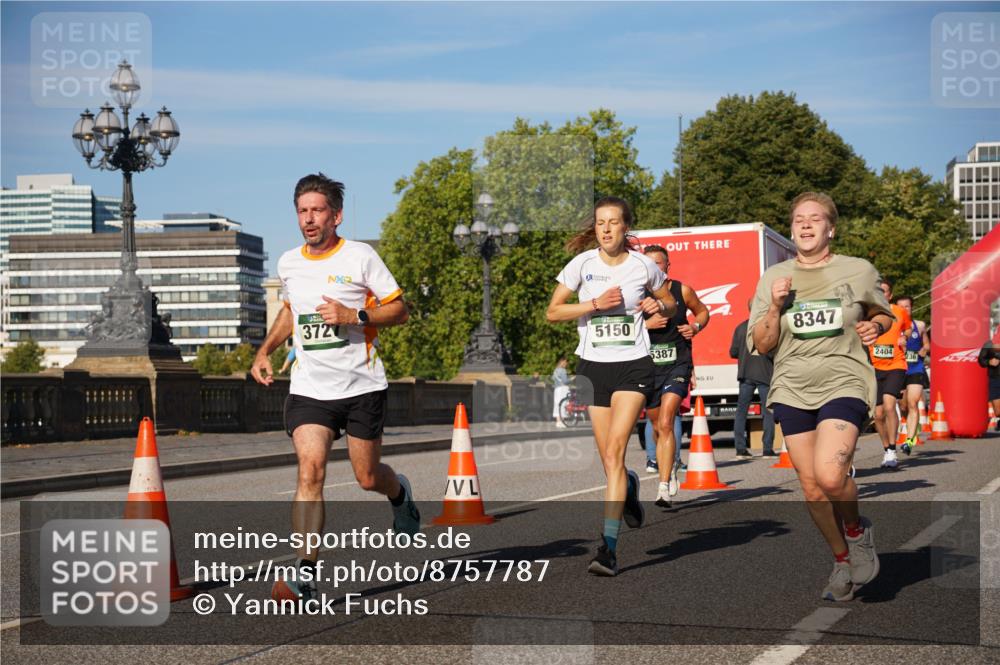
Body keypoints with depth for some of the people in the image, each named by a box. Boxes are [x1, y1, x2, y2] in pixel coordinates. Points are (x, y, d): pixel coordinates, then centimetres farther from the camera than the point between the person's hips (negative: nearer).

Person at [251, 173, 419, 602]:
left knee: (368, 479, 7)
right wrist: (265, 350, 13)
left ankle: (400, 494, 44)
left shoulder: (360, 257, -6)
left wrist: (354, 316, -18)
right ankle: (305, 574, -17)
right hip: (308, 389, 2)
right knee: (310, 471, -16)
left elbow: (399, 311, -4)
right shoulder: (288, 264, 7)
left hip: (362, 387, -2)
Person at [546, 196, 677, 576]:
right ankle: (629, 487, 44)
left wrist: (659, 306, -6)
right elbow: (552, 312, 0)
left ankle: (609, 546, -17)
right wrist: (595, 304, -13)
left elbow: (670, 304, 18)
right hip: (593, 365, 2)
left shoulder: (644, 266, 1)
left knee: (614, 449, -17)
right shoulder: (582, 264, 0)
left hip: (633, 364, -2)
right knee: (608, 459, 5)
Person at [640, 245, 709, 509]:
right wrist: (647, 324, -18)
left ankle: (664, 488, -18)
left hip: (677, 365, -2)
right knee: (657, 426, 15)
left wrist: (697, 326, -2)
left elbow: (702, 311, 19)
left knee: (666, 423, -17)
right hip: (648, 366, 2)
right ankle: (669, 469, 43)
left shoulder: (682, 291, 1)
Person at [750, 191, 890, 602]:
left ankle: (857, 530, 7)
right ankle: (843, 561, 27)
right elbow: (761, 345, 7)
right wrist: (775, 307, -10)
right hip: (792, 390, 3)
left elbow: (883, 314, 20)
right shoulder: (773, 278, 8)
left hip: (844, 383, -3)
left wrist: (875, 327, -3)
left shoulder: (859, 271, 4)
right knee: (811, 488, 5)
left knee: (830, 475, -24)